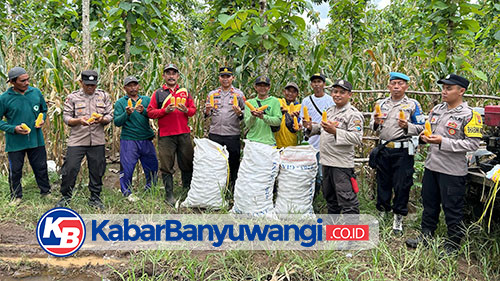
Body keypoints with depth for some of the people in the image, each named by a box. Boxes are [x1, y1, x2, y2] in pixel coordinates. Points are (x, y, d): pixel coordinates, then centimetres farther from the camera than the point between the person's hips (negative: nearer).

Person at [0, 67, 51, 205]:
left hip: (36, 140, 2)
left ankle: (46, 191, 31)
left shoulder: (36, 92, 0)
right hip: (15, 142, -2)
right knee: (15, 171, 11)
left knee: (41, 167, 13)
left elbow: (44, 109, 16)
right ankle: (16, 196, 29)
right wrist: (13, 129, -17)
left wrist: (42, 119, -5)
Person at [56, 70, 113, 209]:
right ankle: (65, 197, 18)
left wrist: (101, 119, -15)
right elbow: (66, 117, 1)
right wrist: (79, 121, -18)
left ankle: (95, 198, 23)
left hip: (97, 141, 2)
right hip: (77, 140, -1)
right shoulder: (72, 97, 3)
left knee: (97, 171, 8)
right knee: (70, 169, -2)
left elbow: (110, 116, 7)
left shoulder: (104, 96, 8)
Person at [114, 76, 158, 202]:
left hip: (146, 139, 3)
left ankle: (150, 190, 29)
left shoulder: (147, 100, 11)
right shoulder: (120, 102, 5)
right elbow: (117, 122, -4)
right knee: (127, 167, -2)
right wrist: (127, 114, -20)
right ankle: (127, 192, 14)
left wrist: (144, 111, -23)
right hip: (128, 140, -2)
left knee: (152, 166, 9)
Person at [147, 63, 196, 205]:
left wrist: (186, 110, -8)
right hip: (166, 136, -2)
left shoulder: (185, 92, 14)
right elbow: (150, 112, 1)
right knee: (167, 166, 0)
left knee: (187, 164, 7)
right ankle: (169, 194, 10)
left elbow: (193, 109, 14)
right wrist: (165, 110, -14)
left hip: (184, 134, 3)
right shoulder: (158, 93, 7)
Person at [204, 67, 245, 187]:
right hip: (214, 133, 2)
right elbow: (206, 114, 17)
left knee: (233, 162, 3)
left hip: (232, 134, -2)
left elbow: (245, 115, 7)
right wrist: (207, 111, -6)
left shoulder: (239, 94, 6)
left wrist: (239, 113, -14)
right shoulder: (212, 94, 12)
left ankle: (233, 187, 17)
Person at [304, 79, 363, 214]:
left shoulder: (353, 114, -11)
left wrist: (335, 131, -29)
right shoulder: (330, 110, 15)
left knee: (346, 199, -7)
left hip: (342, 163, -9)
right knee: (329, 196, 21)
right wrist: (311, 126, 7)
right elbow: (322, 129, 27)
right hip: (327, 161, 9)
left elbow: (357, 138, -21)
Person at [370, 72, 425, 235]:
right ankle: (382, 212, 27)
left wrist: (407, 126, -19)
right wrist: (376, 122, -9)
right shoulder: (381, 104, 11)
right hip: (384, 149, 4)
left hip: (403, 151, -3)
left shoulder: (413, 105, 0)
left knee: (401, 185, 1)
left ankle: (398, 218, 15)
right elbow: (372, 126, 13)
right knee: (382, 183, 12)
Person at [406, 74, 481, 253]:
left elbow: (473, 143, -18)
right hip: (431, 166, 7)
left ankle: (453, 245, 22)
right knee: (429, 204, 19)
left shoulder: (470, 115, -12)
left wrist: (443, 142, -24)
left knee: (452, 209, 6)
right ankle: (426, 236, 35)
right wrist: (409, 127, -1)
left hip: (452, 171, -7)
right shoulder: (437, 110, 9)